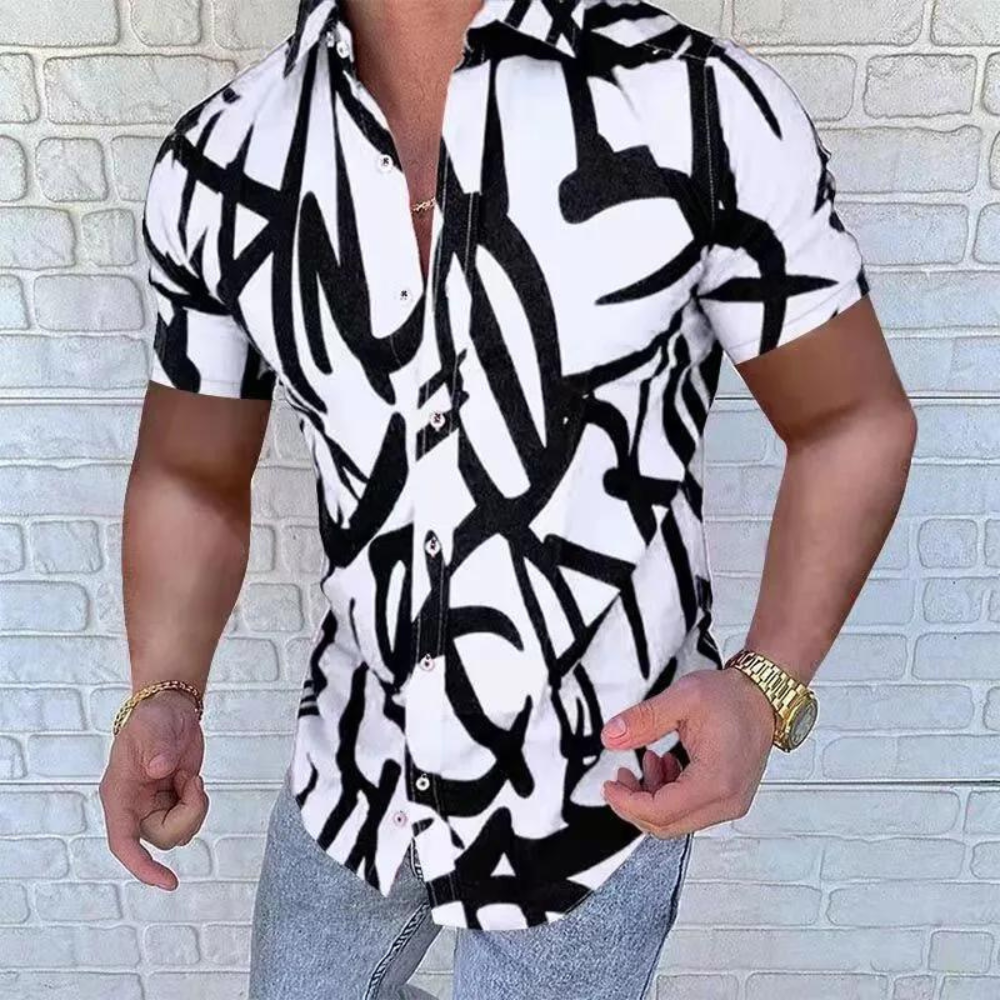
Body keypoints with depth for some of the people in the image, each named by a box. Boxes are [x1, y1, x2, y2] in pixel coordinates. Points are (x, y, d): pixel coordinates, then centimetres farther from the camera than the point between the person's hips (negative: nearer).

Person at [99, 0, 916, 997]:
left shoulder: (698, 102, -18)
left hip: (598, 786, -3)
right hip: (351, 771, 4)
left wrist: (768, 684, -23)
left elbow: (854, 420, -9)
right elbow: (192, 476, 2)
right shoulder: (215, 166, -9)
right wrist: (164, 696, -13)